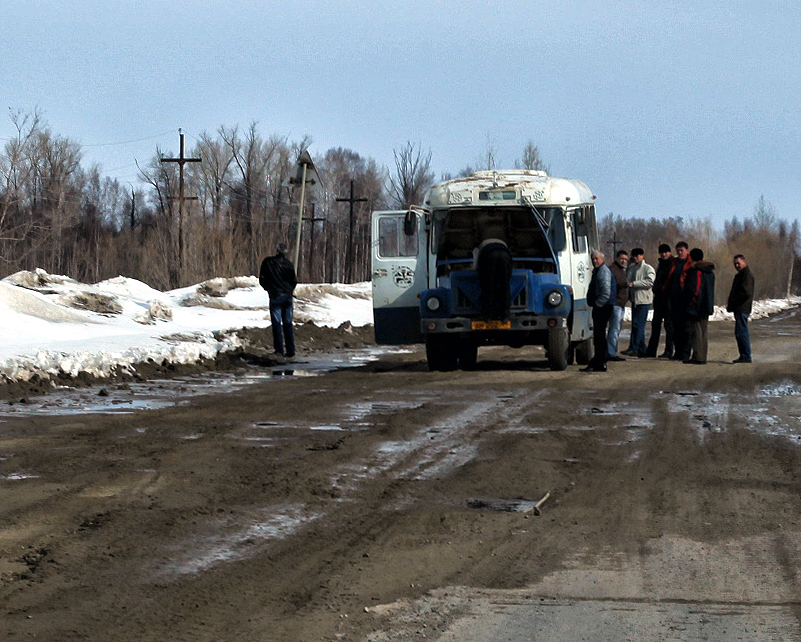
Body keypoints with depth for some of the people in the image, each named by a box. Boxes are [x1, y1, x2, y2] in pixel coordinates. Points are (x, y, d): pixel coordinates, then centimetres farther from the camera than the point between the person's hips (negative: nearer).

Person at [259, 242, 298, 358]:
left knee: (277, 323, 1)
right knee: (288, 323, 9)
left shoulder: (267, 262, -5)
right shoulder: (289, 264, 0)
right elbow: (294, 280, 3)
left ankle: (279, 349, -6)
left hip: (275, 296, -3)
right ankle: (290, 350, 7)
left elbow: (262, 280, 1)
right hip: (288, 296, 3)